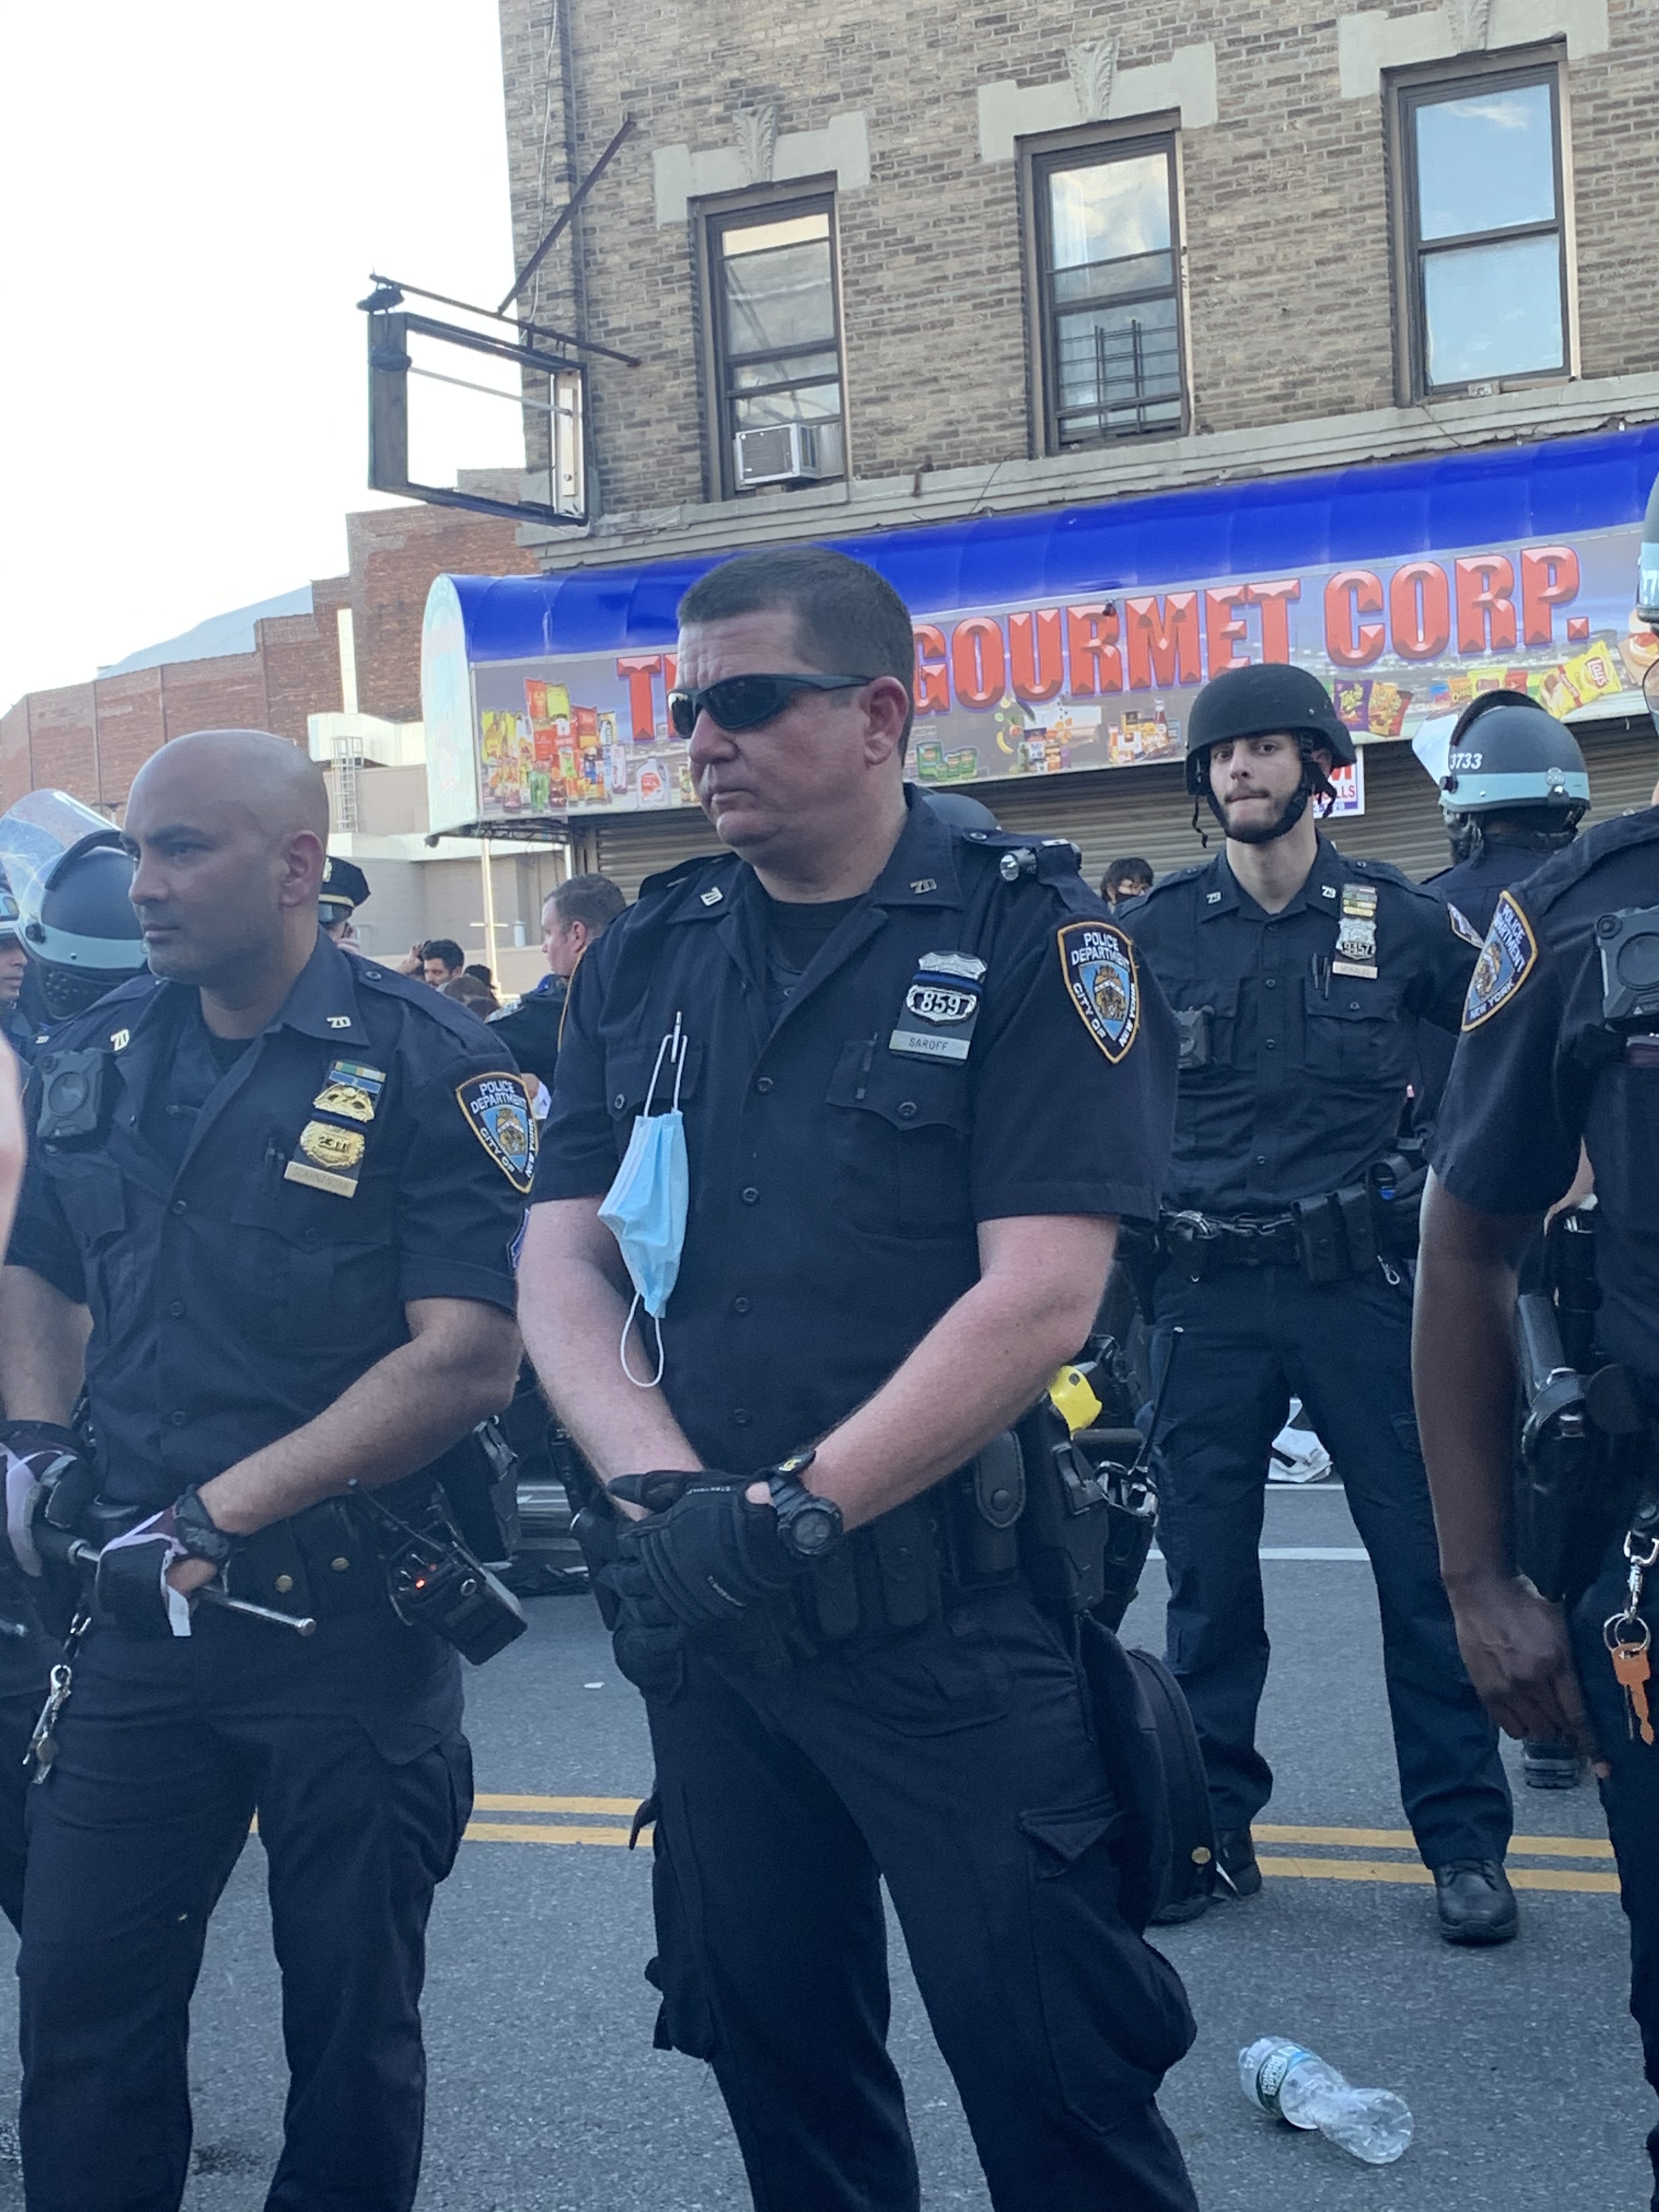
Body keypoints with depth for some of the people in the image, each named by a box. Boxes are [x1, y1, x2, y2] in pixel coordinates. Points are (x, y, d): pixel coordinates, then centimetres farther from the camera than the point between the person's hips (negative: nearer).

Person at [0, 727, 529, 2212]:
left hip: (348, 1625, -5)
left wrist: (218, 1516, -20)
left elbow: (468, 1363, -17)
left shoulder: (427, 1068, -10)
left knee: (351, 2020, 10)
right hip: (134, 1615, 5)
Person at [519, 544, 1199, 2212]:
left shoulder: (1028, 938, -7)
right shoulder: (644, 960, 9)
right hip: (701, 1611, 5)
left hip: (954, 1618, -5)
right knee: (774, 2058, 18)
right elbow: (561, 1265, 4)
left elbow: (1039, 1296, -16)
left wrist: (793, 1513, -20)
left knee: (1054, 2077, 1)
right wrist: (666, 1493, -13)